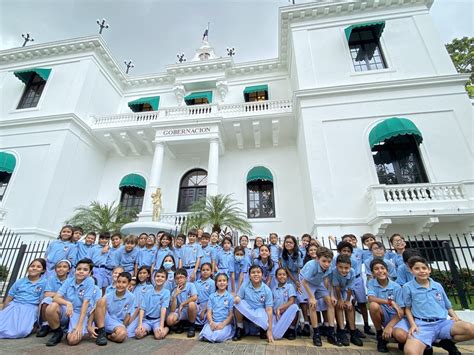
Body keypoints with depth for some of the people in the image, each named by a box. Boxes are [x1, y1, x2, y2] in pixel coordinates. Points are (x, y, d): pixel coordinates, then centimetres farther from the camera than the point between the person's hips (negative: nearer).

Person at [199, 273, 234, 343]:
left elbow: (231, 314, 0)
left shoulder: (230, 297, 3)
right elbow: (209, 312, 4)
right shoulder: (212, 296, 10)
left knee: (218, 337, -31)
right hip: (213, 322, 2)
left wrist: (223, 324, -14)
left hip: (225, 323, -1)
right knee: (205, 335, -28)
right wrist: (211, 322, -14)